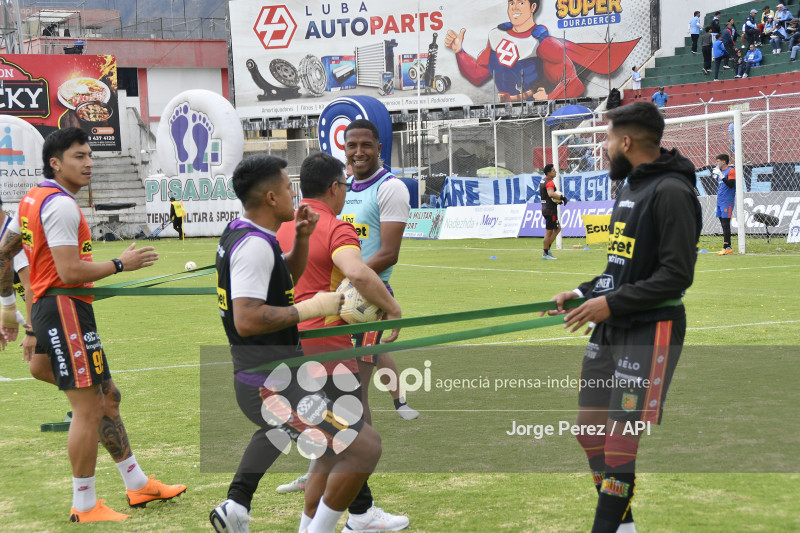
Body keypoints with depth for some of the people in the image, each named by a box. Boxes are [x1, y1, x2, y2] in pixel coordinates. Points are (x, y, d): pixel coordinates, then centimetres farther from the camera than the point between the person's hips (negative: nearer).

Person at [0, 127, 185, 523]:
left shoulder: (34, 198, 15)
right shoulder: (61, 205, -16)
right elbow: (69, 273, -23)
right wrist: (120, 264, -13)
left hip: (47, 309, 11)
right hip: (64, 310, -11)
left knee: (107, 398, 16)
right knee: (88, 408, -6)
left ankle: (137, 484, 25)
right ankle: (84, 507, 2)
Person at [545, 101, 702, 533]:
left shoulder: (672, 193, -14)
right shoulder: (631, 188, 16)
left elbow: (676, 275, -20)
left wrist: (613, 303, -20)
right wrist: (582, 294, 11)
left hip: (651, 331, -10)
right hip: (610, 328, 10)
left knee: (621, 437, -10)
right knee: (590, 423, 11)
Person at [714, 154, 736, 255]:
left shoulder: (731, 171, -6)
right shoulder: (720, 172, 19)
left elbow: (731, 185, -19)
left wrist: (721, 176, -23)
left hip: (727, 202, -9)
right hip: (720, 201, 9)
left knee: (725, 224, -12)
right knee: (723, 224, 7)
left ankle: (726, 247, -14)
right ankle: (728, 248, 9)